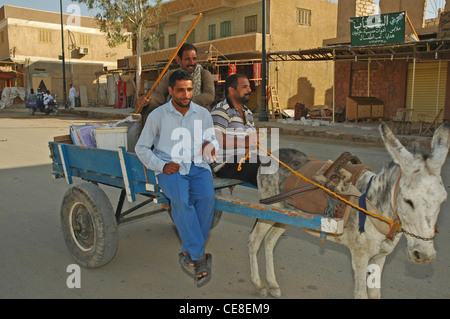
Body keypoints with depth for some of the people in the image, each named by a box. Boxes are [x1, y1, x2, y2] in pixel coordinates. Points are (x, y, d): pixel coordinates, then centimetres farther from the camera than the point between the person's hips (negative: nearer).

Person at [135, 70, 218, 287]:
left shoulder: (203, 114, 13)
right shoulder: (158, 115, 5)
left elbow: (213, 141, 20)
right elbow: (141, 148, 7)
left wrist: (210, 145, -6)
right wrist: (162, 166, -8)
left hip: (198, 167, 2)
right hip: (170, 170, -2)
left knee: (207, 197, -30)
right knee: (181, 200, -34)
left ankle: (188, 253, -16)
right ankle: (200, 257, -26)